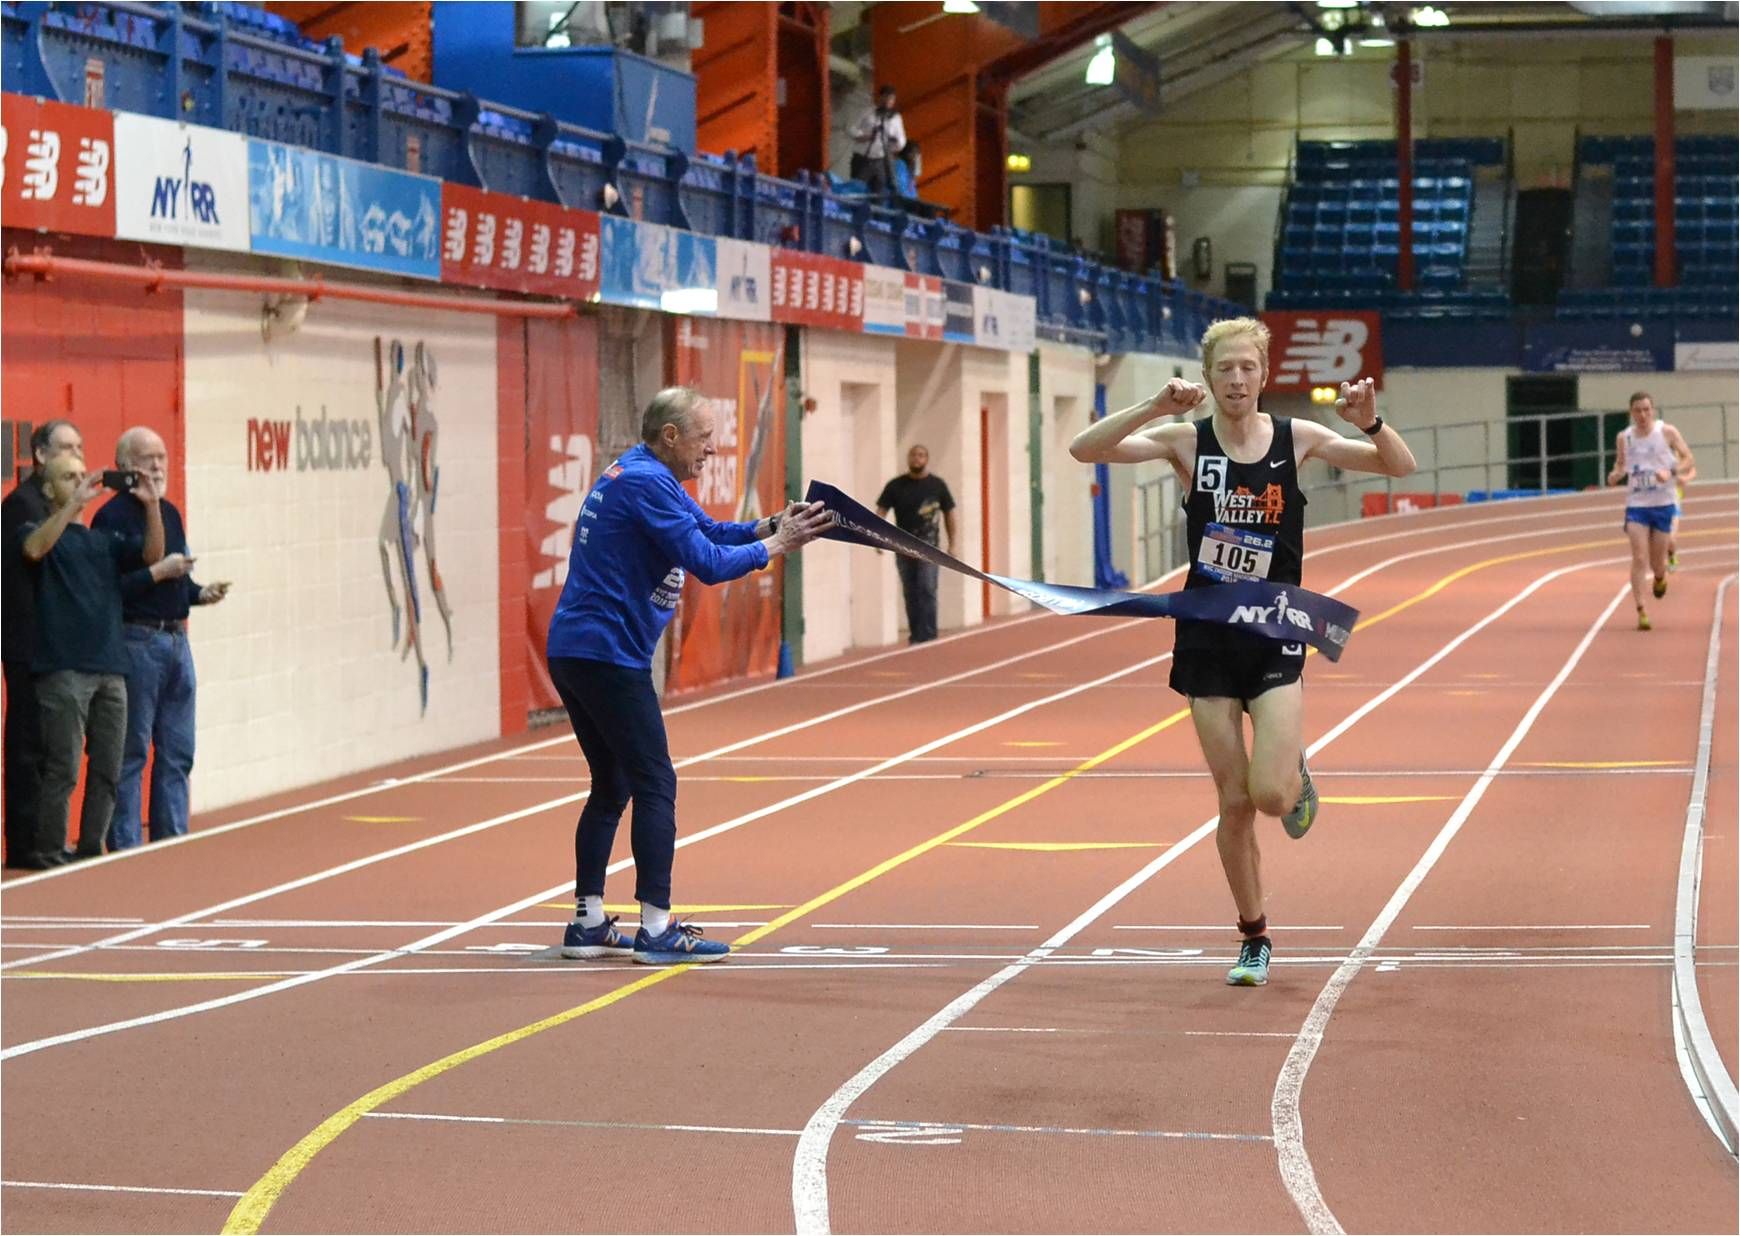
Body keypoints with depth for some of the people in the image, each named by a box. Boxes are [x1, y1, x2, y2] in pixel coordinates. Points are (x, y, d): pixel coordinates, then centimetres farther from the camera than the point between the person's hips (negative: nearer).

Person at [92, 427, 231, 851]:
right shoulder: (113, 516, -10)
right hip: (135, 640, -8)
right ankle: (125, 848, 1)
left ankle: (172, 842, 18)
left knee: (177, 753, 11)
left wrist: (201, 593, 2)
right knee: (131, 752, -4)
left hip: (176, 638, 8)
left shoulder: (170, 512, 15)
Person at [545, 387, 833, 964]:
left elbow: (709, 531, 20)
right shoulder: (646, 482, -15)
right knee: (655, 786, -6)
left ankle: (587, 924, 16)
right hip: (607, 652, -10)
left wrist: (770, 525, 4)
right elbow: (708, 563, -19)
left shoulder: (639, 476, 18)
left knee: (611, 787, 14)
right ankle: (656, 931, -6)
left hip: (573, 652, 10)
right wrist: (775, 546, -6)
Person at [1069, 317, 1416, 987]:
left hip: (1275, 637, 0)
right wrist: (1156, 406, -28)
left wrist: (1370, 423, -22)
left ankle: (1297, 776, 22)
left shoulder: (1297, 439, -2)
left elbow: (1399, 466, -2)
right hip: (1208, 638, 0)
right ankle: (1254, 939, 20)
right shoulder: (1187, 441, -4)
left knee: (1270, 794, -15)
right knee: (1234, 803, 3)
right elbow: (1085, 449, -15)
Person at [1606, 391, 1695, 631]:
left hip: (1663, 504, -1)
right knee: (1639, 559, -13)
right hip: (1636, 504, 1)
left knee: (1657, 562, 7)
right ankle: (1641, 612, -12)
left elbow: (1689, 460, -3)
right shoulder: (1623, 438, 2)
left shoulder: (1667, 432, -4)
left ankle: (1660, 578, 45)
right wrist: (1615, 475, -7)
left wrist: (1671, 472, -22)